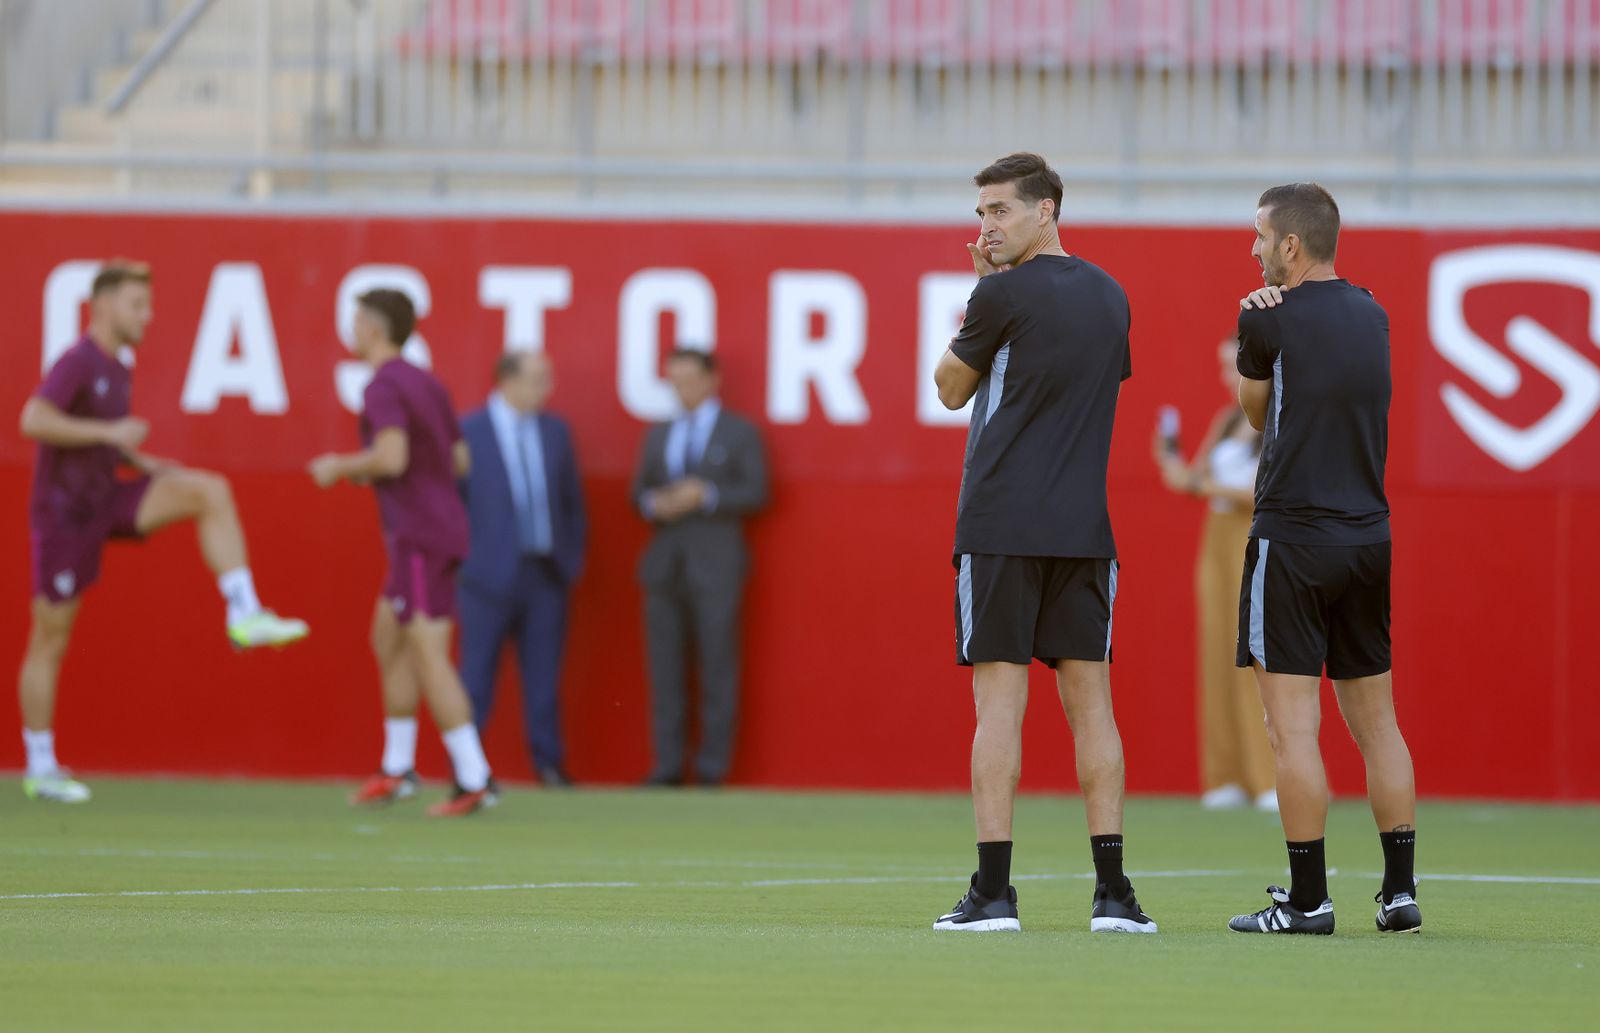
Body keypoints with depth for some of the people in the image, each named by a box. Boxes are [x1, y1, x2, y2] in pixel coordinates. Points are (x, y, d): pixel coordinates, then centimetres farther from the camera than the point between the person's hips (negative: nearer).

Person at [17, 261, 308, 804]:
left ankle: (245, 617, -18)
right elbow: (33, 421, -31)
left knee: (210, 491, -12)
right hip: (64, 512, -7)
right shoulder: (75, 362, -15)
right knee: (50, 641, 0)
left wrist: (144, 464, 7)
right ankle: (40, 770, 10)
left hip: (105, 500, 7)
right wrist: (109, 433, -29)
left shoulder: (116, 370, 11)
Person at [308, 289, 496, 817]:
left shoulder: (384, 387, -13)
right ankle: (396, 769, 23)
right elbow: (459, 459, 19)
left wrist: (341, 467, -9)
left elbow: (391, 457, -27)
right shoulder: (428, 385, 14)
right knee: (388, 640, 18)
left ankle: (474, 779, -15)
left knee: (429, 656, -10)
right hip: (441, 525, 10)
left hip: (420, 539, -10)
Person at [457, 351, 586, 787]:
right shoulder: (467, 432, -5)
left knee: (544, 673, 6)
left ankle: (548, 762, 12)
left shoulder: (555, 431, 9)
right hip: (490, 574, -4)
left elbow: (572, 500, 15)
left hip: (547, 571, 4)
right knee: (477, 673, 0)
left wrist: (573, 554, 9)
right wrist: (459, 558, -5)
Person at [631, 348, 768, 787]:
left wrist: (706, 495, -15)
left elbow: (755, 492, -2)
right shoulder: (659, 435, 20)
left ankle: (712, 765, -5)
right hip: (665, 564, 4)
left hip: (715, 565, -4)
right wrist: (654, 504, -4)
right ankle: (669, 764, 3)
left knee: (718, 665, -6)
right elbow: (639, 491, 18)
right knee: (666, 667, 1)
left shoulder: (739, 433, 6)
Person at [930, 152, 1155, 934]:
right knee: (1089, 699, 5)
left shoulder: (1004, 294, -8)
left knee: (1000, 700, -4)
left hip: (1001, 530, -5)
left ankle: (993, 891, -7)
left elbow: (950, 389, 4)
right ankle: (1112, 892, 1)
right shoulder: (1108, 296, 11)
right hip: (1082, 530, 5)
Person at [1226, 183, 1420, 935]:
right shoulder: (1371, 317, 11)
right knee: (1376, 723, 11)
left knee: (1292, 727, -5)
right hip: (1369, 535, 6)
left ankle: (1308, 898, -8)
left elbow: (1255, 411, 9)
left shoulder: (1268, 319, -6)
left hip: (1293, 539, -6)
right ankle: (1400, 891, 10)